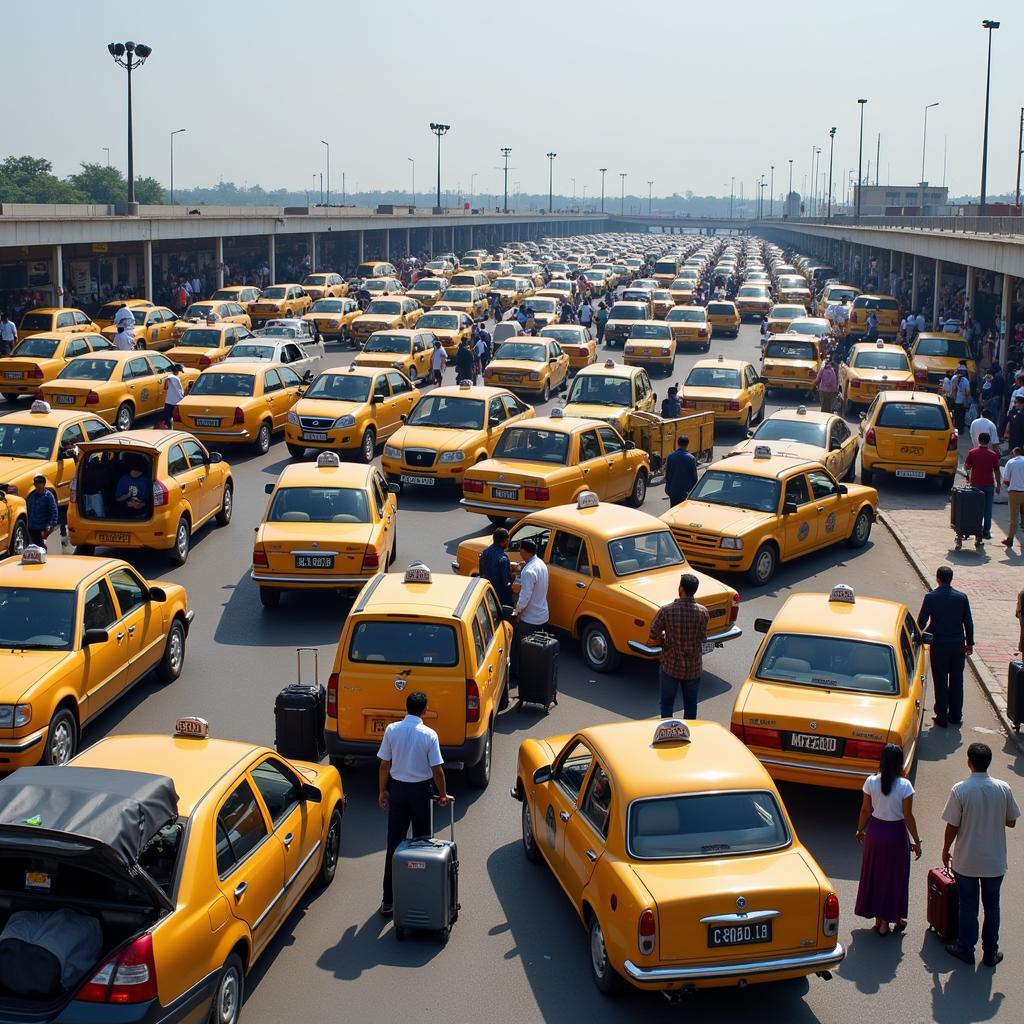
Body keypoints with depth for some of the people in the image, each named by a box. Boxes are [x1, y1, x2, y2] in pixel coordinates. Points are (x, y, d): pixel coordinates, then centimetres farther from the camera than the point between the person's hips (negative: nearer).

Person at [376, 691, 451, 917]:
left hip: (397, 789, 2)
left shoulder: (392, 730, -7)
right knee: (421, 842, 13)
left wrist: (382, 791, 11)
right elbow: (437, 770, -10)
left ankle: (388, 899, 4)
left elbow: (384, 764, -2)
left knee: (394, 843, 4)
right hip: (421, 790, -2)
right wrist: (443, 795, 4)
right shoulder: (429, 735, -13)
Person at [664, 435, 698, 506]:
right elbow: (694, 476, -6)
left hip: (673, 491, 4)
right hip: (686, 492, -4)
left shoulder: (670, 457, 0)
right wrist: (694, 489, 8)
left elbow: (667, 475, 7)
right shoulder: (691, 458, -10)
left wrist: (668, 488, 18)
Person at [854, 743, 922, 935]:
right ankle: (894, 919, 23)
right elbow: (908, 817, -15)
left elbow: (865, 810, -2)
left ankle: (879, 919, 24)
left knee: (874, 875, 16)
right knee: (894, 877, 13)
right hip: (896, 833, -2)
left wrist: (860, 830, 14)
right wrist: (916, 841, -4)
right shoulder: (904, 786, -19)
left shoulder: (871, 782, -11)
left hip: (875, 831, 3)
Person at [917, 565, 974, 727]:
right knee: (957, 680, 13)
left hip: (939, 644, -2)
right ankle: (956, 716, 21)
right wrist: (969, 643, 14)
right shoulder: (962, 597, -4)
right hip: (958, 644, 3)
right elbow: (968, 622, 2)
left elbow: (921, 621, -7)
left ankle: (942, 717, 10)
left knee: (941, 682, 6)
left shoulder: (931, 597, -12)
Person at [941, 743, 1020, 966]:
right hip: (995, 861, 2)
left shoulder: (960, 790, -18)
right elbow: (1011, 822, 1)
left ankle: (966, 949, 25)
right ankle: (990, 953, 25)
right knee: (992, 906, 17)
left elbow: (952, 826, -12)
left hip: (966, 861, -2)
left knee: (968, 906, 13)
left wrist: (946, 850, 4)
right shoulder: (1003, 789, -10)